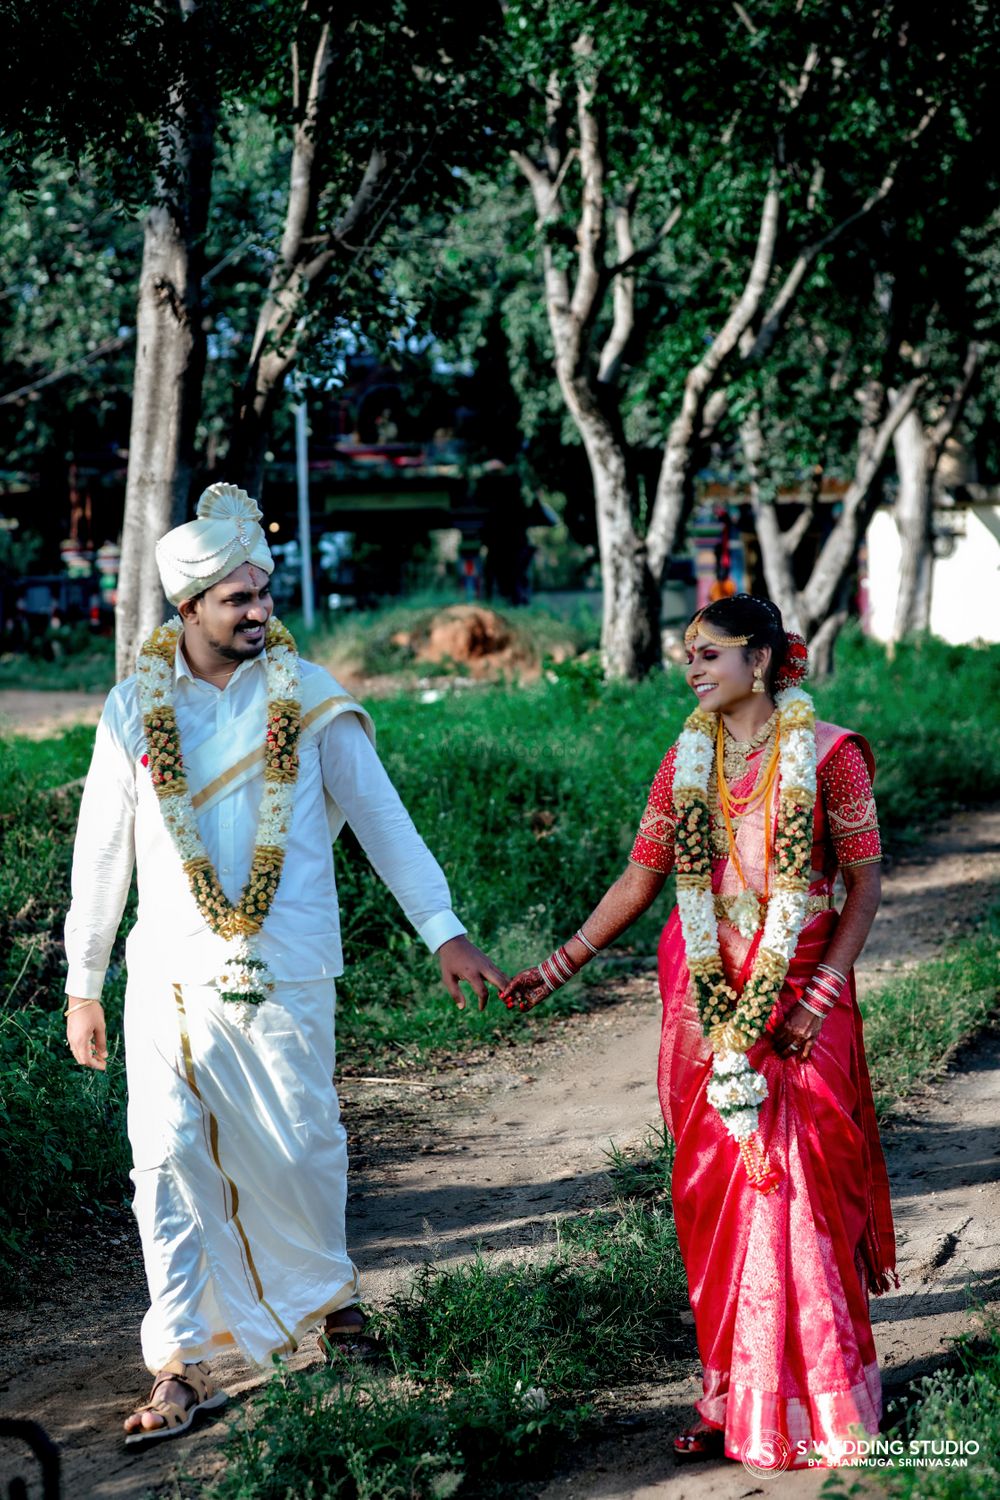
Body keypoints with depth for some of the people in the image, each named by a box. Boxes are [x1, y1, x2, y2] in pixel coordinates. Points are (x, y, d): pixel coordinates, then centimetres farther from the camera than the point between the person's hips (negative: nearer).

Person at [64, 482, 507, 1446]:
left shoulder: (310, 699, 0)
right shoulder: (136, 708, 1)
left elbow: (381, 817, 3)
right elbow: (101, 852, 7)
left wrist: (444, 932, -2)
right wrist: (81, 986, 8)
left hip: (283, 971, 0)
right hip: (169, 974, 1)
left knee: (301, 1149, 6)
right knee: (169, 1160, -3)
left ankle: (325, 1288, 35)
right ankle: (181, 1366, 4)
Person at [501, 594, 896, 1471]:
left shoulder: (828, 756, -4)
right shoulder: (686, 762, 8)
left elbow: (865, 882, -4)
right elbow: (640, 879, 10)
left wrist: (824, 990, -13)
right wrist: (563, 964, 5)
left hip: (799, 992, -4)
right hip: (707, 996, 4)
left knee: (799, 1182, -5)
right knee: (714, 1189, 4)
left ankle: (817, 1404, 8)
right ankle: (734, 1398, 13)